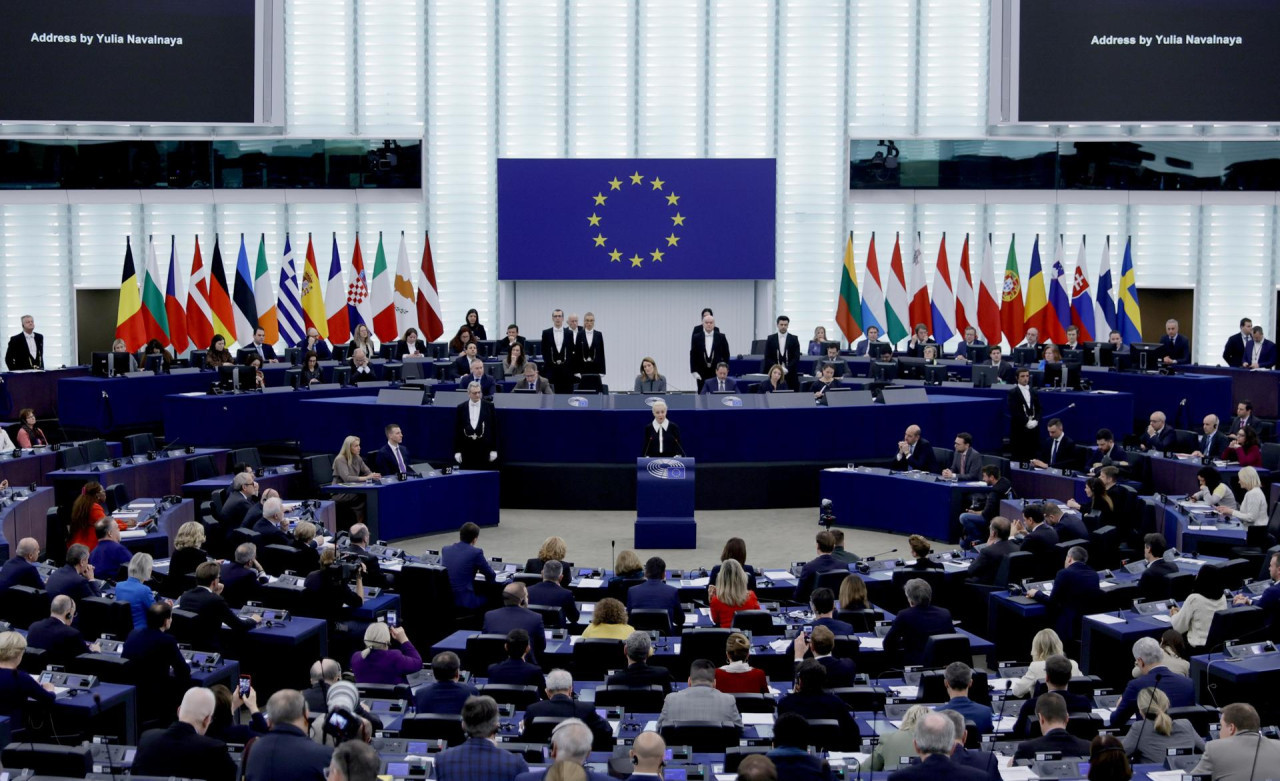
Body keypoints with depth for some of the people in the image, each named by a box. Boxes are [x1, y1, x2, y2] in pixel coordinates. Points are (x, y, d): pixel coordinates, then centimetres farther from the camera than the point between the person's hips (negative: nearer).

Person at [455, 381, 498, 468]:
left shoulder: (489, 406, 2)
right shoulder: (461, 408, 4)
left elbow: (494, 427, 3)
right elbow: (456, 430, 6)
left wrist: (494, 450, -1)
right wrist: (457, 451, 1)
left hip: (484, 449, -1)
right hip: (467, 449, 1)